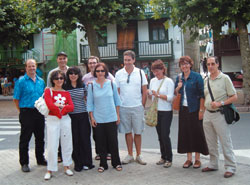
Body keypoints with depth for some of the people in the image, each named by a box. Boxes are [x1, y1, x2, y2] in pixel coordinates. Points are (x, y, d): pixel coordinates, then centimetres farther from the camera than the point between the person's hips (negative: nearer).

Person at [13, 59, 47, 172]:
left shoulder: (41, 81, 10)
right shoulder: (21, 81, -5)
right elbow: (16, 99, -4)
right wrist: (22, 111, -5)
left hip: (39, 113, 5)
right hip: (27, 113, -5)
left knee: (40, 138, 14)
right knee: (25, 139, 1)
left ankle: (40, 159, 29)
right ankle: (24, 163, 11)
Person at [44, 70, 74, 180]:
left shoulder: (66, 93, 9)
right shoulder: (48, 91, 0)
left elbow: (71, 107, -4)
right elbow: (50, 105, -14)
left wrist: (58, 105, -12)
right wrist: (64, 106, -5)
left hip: (65, 120, 3)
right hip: (52, 120, -3)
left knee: (67, 143, 8)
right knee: (52, 145, -3)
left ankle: (66, 167, 22)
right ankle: (50, 170, 7)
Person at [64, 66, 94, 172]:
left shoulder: (83, 86, 6)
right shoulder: (65, 87, 2)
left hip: (83, 115, 1)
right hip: (71, 116, -1)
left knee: (85, 138, 2)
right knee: (74, 140, 3)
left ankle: (87, 163, 14)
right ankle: (78, 164, 14)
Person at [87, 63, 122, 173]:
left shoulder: (111, 84, 2)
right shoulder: (91, 85, 1)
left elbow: (117, 100, 8)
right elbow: (89, 103, 4)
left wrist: (118, 115, 5)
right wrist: (91, 117, -1)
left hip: (111, 118, 0)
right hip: (98, 119, 0)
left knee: (113, 141, 4)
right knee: (101, 142, 5)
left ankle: (116, 163, 19)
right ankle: (103, 164, 18)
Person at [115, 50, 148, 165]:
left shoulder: (140, 72, 2)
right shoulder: (119, 74, 4)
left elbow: (144, 92, 4)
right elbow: (117, 92, 6)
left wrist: (142, 106, -1)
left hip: (137, 107, -1)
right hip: (123, 107, 1)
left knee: (138, 132, 5)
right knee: (127, 132, 9)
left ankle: (138, 155, 17)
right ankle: (130, 155, 20)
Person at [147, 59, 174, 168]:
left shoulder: (168, 81, -7)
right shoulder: (152, 81, 10)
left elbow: (170, 97, -13)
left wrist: (158, 95, -20)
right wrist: (149, 94, -5)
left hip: (166, 111, -5)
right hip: (156, 111, 6)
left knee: (165, 135, -7)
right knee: (160, 135, 10)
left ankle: (169, 159, 5)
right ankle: (163, 157, 21)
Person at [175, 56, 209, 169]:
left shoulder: (197, 77, -6)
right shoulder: (179, 78, 10)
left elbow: (202, 94, -8)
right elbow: (175, 93, 15)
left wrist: (201, 110, -14)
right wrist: (178, 87, -6)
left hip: (194, 109, -5)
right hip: (183, 109, 5)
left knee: (196, 133, 1)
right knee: (185, 133, 7)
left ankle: (197, 159, 13)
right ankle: (189, 158, 18)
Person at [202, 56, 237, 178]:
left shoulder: (224, 78, -6)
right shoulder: (206, 80, 12)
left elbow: (234, 97, -7)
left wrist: (220, 103, -18)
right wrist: (202, 110, 10)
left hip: (219, 114, -6)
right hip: (207, 114, 6)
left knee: (225, 142, -3)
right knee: (211, 143, 13)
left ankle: (230, 167, 6)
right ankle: (213, 165, 25)